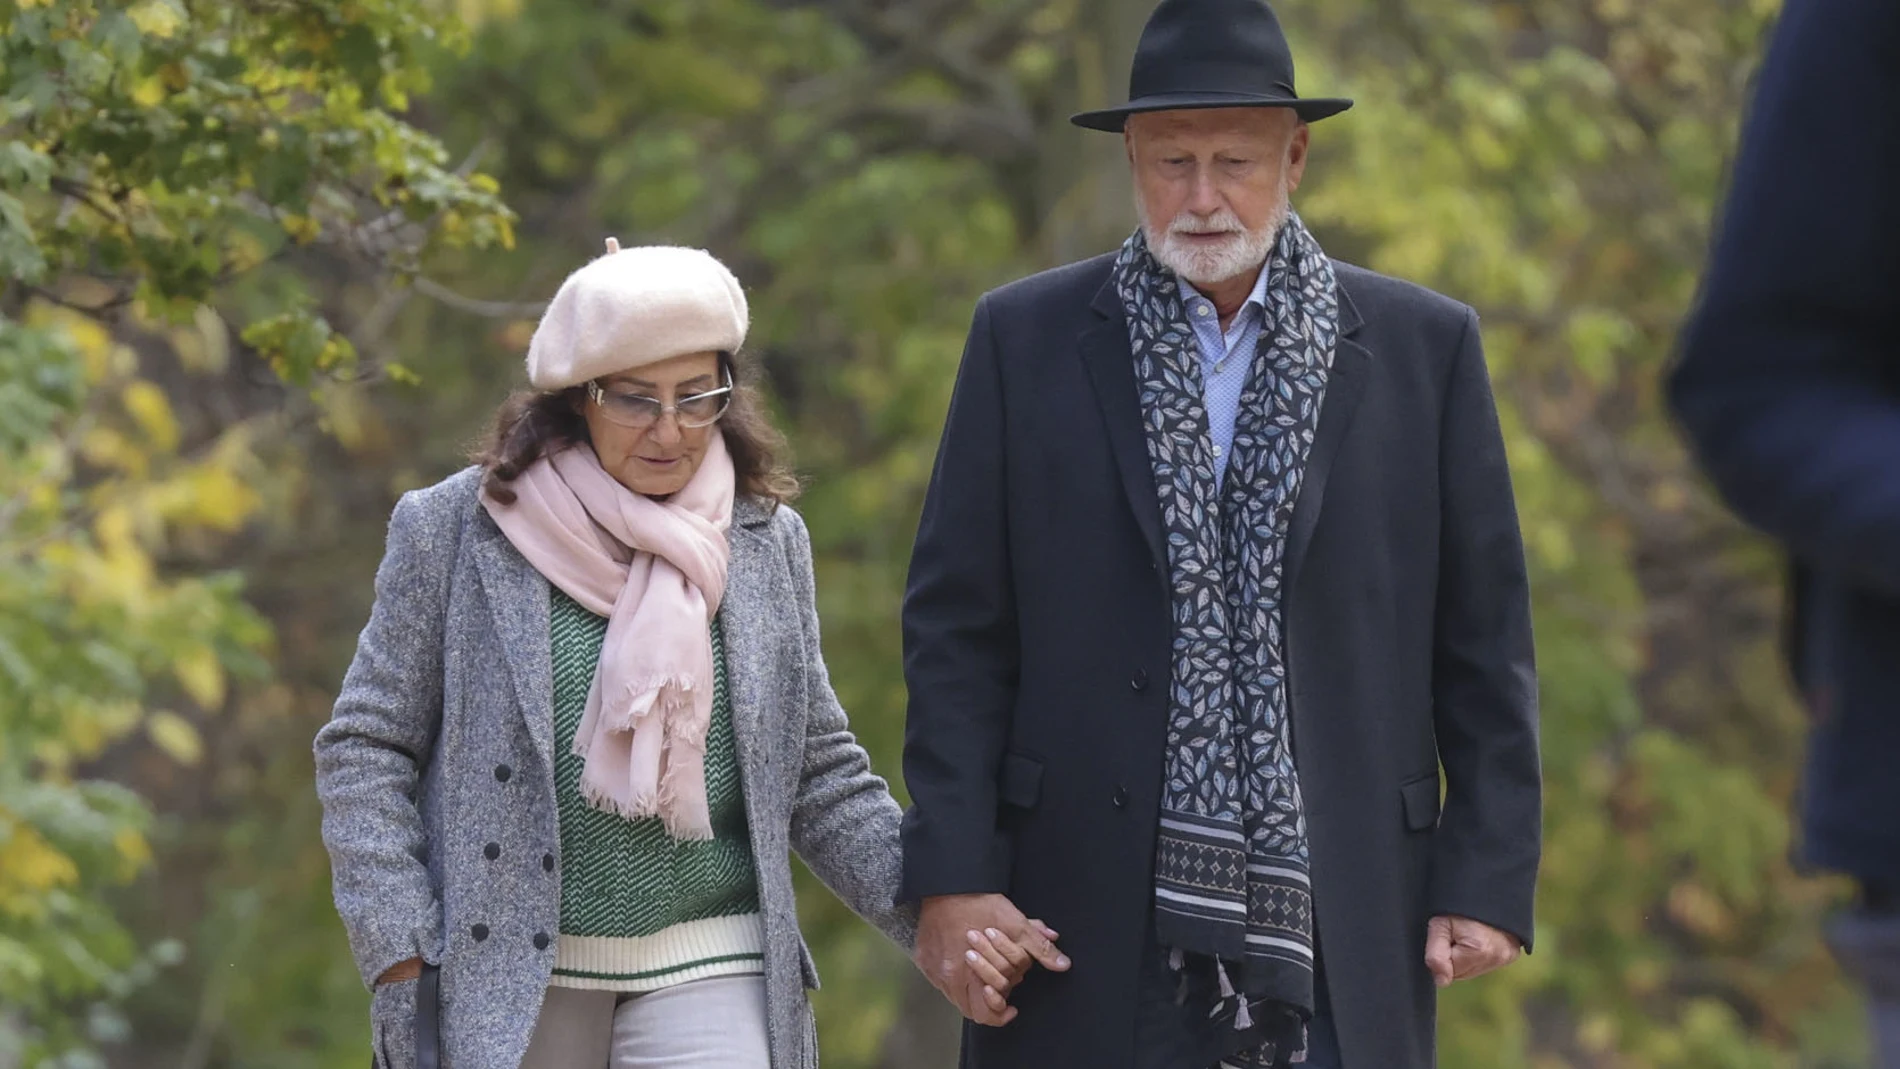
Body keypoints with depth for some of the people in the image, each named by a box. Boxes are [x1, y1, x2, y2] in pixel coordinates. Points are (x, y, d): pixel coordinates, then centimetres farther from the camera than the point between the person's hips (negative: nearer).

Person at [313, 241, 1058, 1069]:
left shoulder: (767, 542, 8)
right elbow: (363, 750, 2)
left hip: (707, 978, 1)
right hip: (506, 984, -1)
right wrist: (401, 955, -8)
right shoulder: (456, 532, 0)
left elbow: (821, 780, 13)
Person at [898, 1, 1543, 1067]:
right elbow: (958, 632, 5)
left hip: (1335, 927, 0)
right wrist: (953, 874, -3)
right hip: (1099, 925, 0)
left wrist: (1488, 877, 1)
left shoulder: (1424, 349, 7)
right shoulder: (1027, 340, 6)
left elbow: (1484, 646, 7)